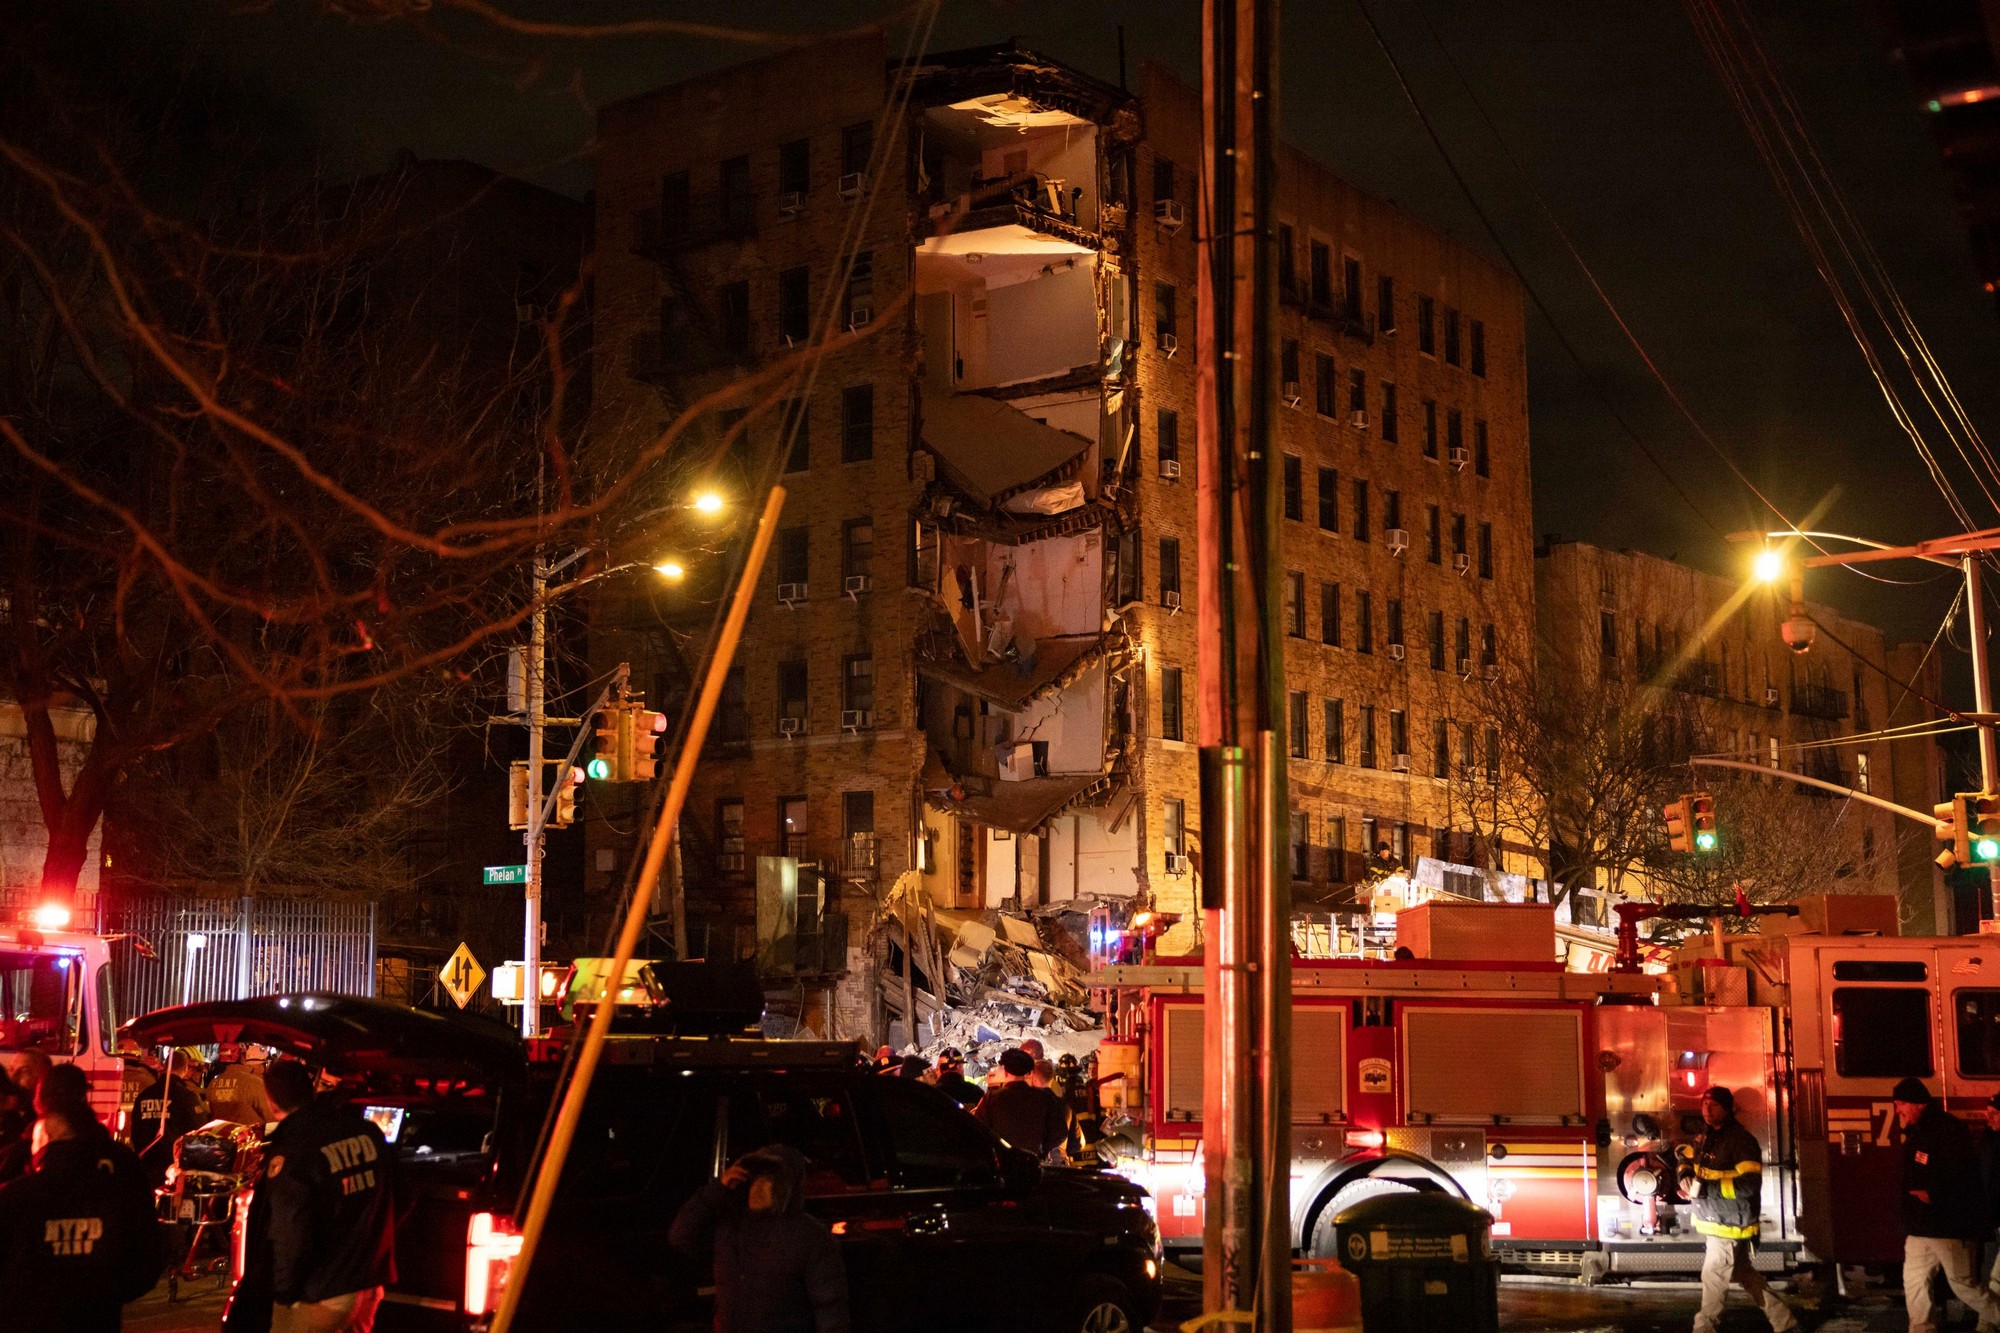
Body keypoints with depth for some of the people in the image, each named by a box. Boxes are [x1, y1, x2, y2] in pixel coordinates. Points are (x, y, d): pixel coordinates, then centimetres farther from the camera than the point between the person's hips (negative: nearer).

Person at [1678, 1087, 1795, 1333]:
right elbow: (1689, 1160, 25)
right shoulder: (1705, 1137, 9)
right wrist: (1686, 1177, 0)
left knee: (1713, 1277, 0)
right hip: (1713, 1220, 9)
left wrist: (1703, 1188, -29)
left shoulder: (1741, 1140, -19)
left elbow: (1749, 1184, -28)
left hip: (1730, 1223, -9)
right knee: (1744, 1275, 18)